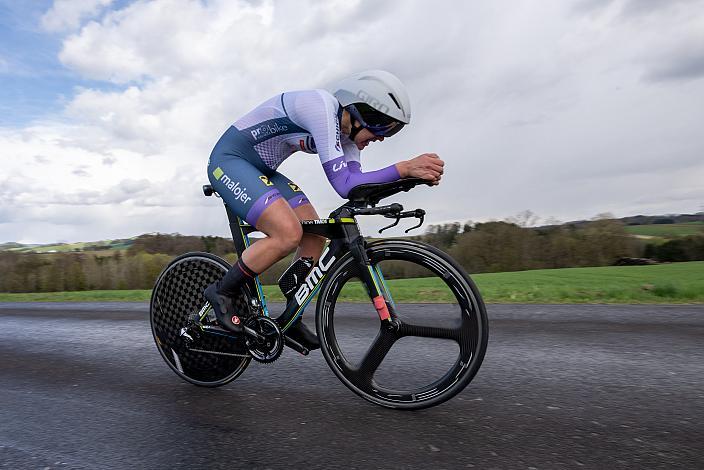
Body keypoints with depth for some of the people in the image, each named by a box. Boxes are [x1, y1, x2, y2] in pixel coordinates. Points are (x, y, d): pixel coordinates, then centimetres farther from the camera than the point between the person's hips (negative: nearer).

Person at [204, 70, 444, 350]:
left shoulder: (344, 130, 2)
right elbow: (343, 185, -33)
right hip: (229, 160, -9)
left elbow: (358, 183, -7)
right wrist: (404, 168, -34)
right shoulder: (322, 107, -26)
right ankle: (221, 292, -4)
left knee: (314, 237, 0)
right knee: (289, 233, -27)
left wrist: (416, 173, -16)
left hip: (259, 170, 9)